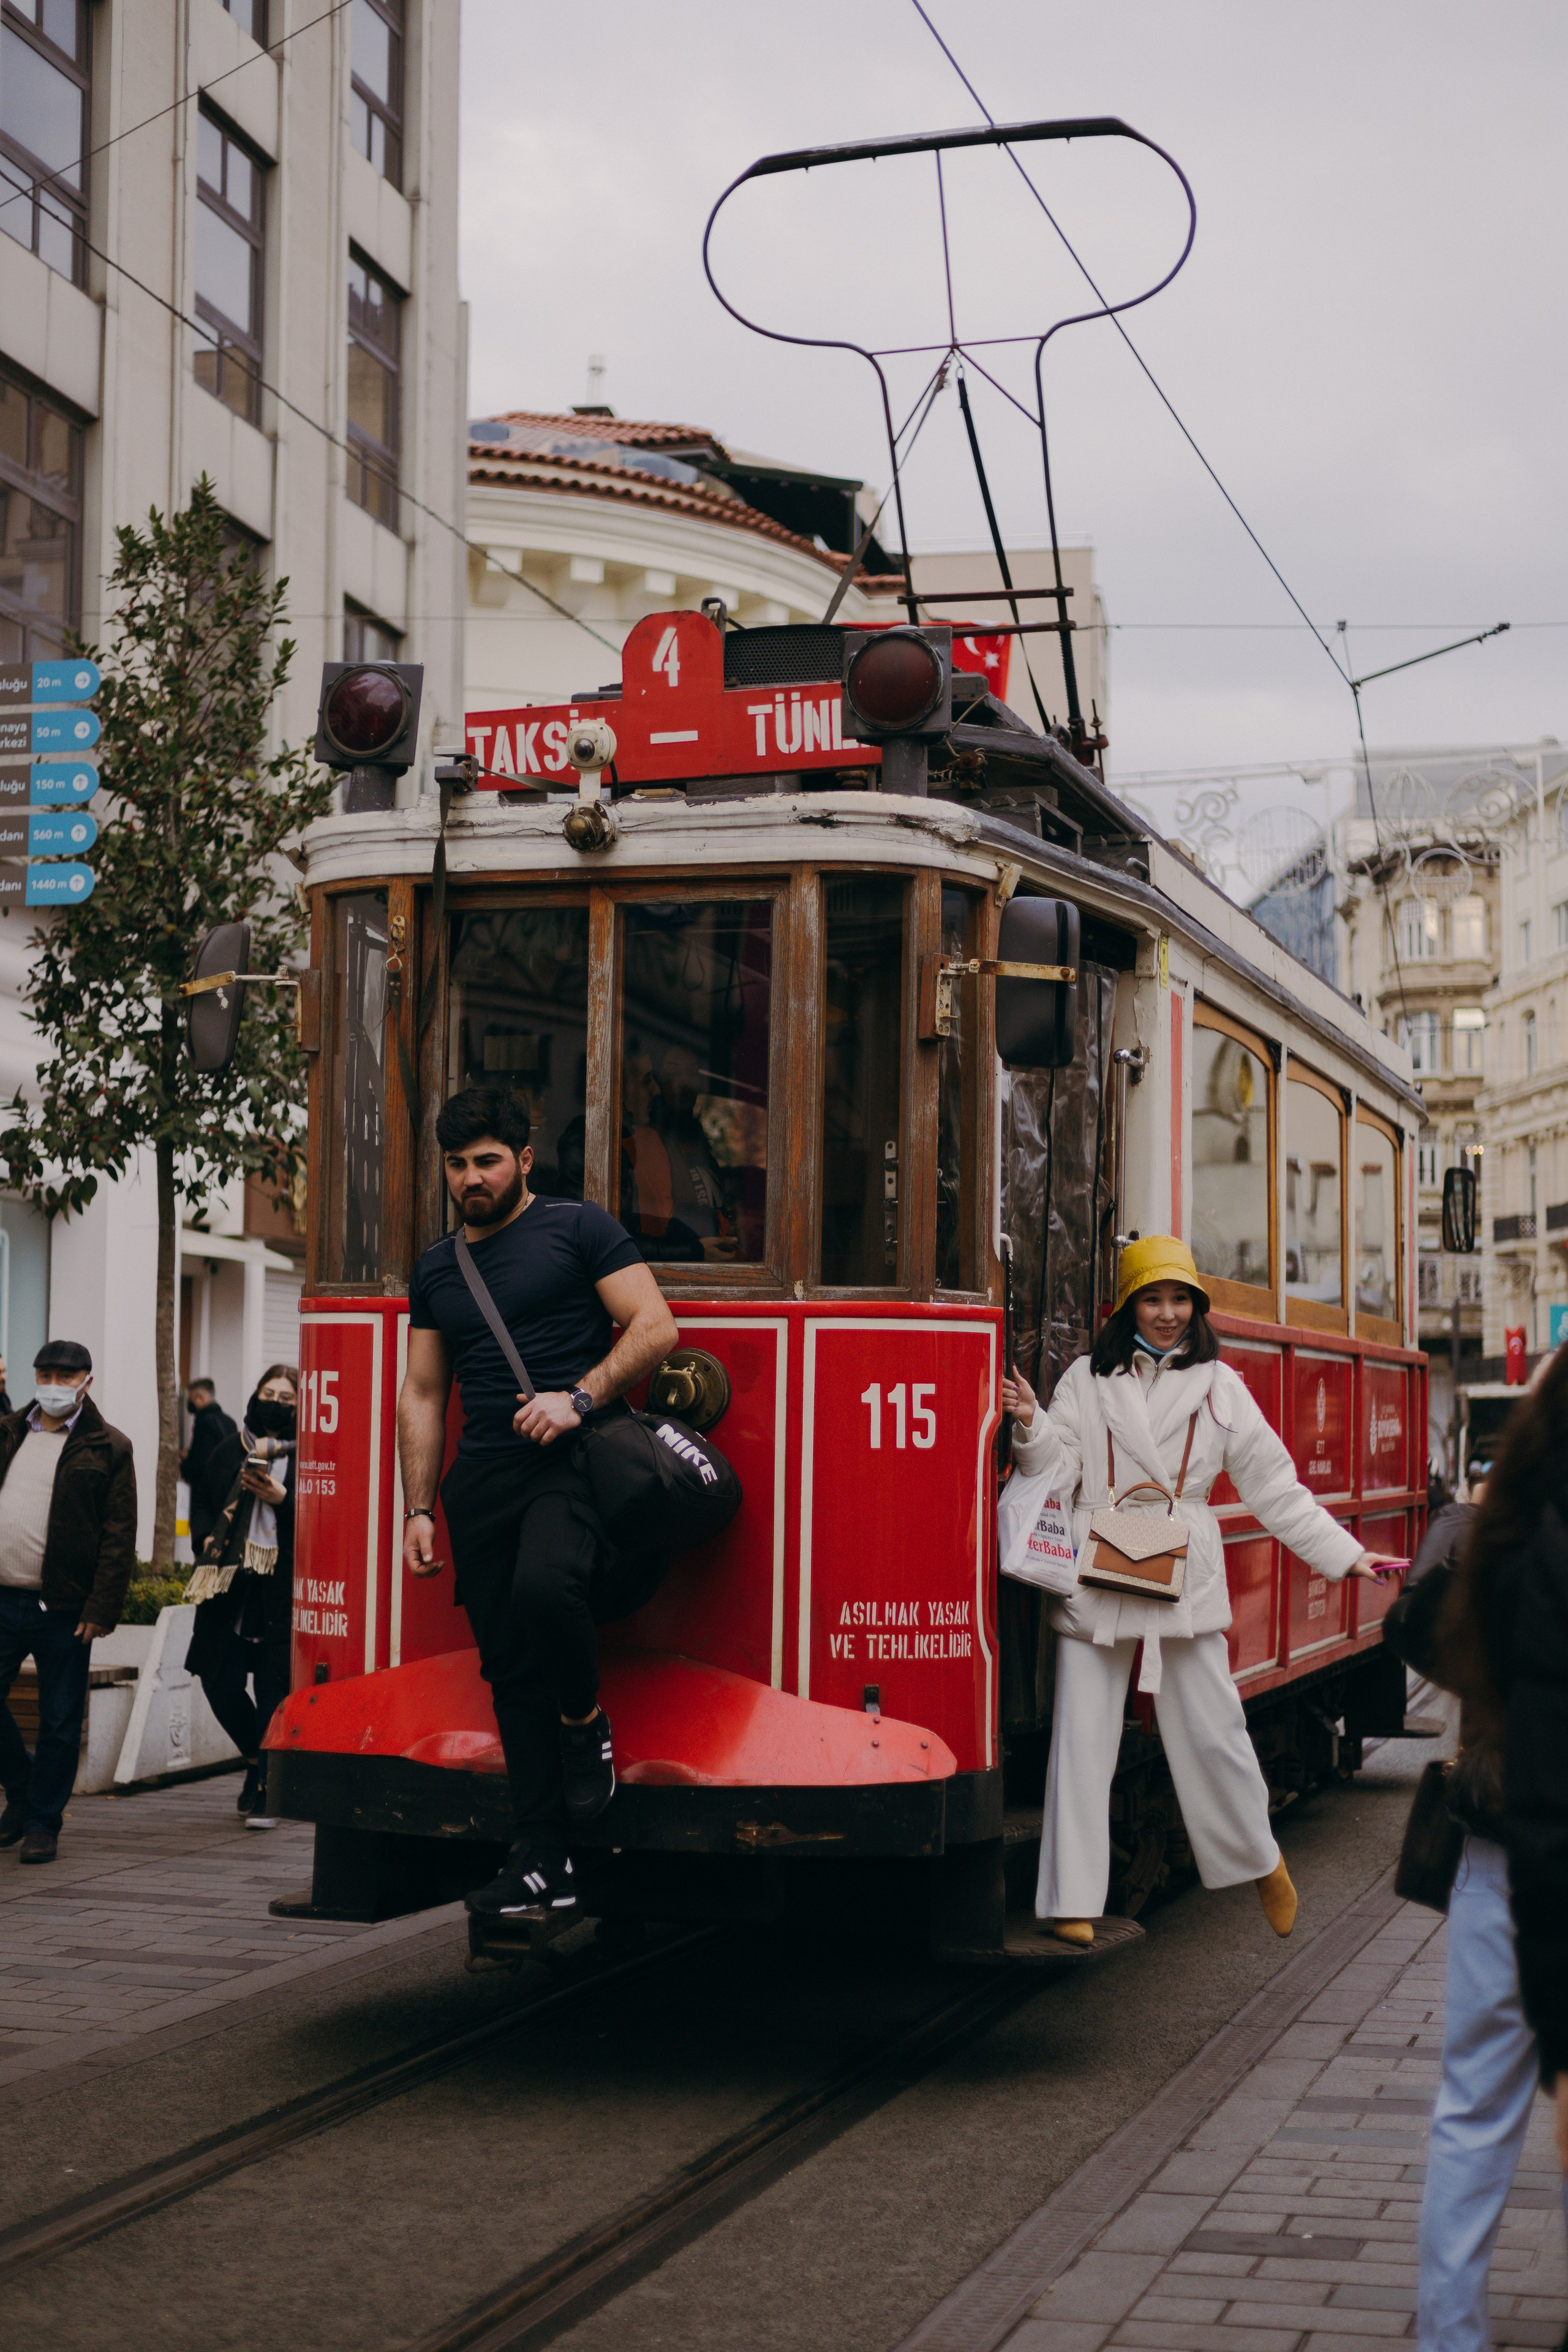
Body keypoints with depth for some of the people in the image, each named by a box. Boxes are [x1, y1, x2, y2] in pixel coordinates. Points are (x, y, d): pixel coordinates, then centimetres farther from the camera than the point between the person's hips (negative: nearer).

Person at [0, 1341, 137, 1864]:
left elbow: (119, 1538, -4)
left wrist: (101, 1609, -12)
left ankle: (42, 1824, 14)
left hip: (63, 1610, -4)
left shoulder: (109, 1449, -1)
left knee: (60, 1722, 2)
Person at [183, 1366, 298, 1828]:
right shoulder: (232, 1446, 15)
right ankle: (258, 1760, 27)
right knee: (220, 1682, 0)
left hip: (283, 1587, -3)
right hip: (232, 1585, 3)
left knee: (274, 1690, -6)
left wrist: (282, 1498, -16)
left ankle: (264, 1789, 3)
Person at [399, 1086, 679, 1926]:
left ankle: (586, 1717, -4)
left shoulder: (576, 1229, 3)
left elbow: (656, 1326, -3)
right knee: (510, 1668, 2)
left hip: (574, 1460, -5)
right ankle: (544, 1862, 6)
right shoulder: (437, 1269, 19)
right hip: (482, 1479, 6)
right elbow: (423, 1396, 21)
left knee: (544, 1589, -34)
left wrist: (580, 1397, -15)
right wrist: (418, 1509, 13)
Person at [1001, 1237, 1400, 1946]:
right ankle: (1072, 1901, 5)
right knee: (1082, 1740, -1)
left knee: (1213, 1734, 4)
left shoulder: (1219, 1387, 7)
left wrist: (1345, 1555, 9)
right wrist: (1031, 1429, -19)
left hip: (1185, 1585, 0)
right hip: (1095, 1582, 0)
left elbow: (1274, 1488, 11)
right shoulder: (1087, 1380, 5)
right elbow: (1059, 1475, -1)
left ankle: (1261, 1860, 28)